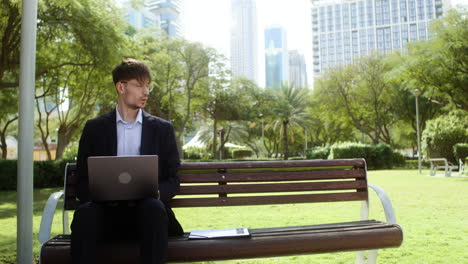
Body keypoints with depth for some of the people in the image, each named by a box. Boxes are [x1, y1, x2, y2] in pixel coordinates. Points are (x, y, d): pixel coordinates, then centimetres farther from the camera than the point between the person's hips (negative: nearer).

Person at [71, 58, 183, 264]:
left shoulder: (162, 129, 11)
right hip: (107, 210, 0)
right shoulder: (94, 128, 11)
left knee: (154, 207, -33)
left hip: (145, 210, 0)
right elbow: (82, 181, 9)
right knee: (85, 212, -32)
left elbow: (172, 180, 9)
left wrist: (157, 192, -14)